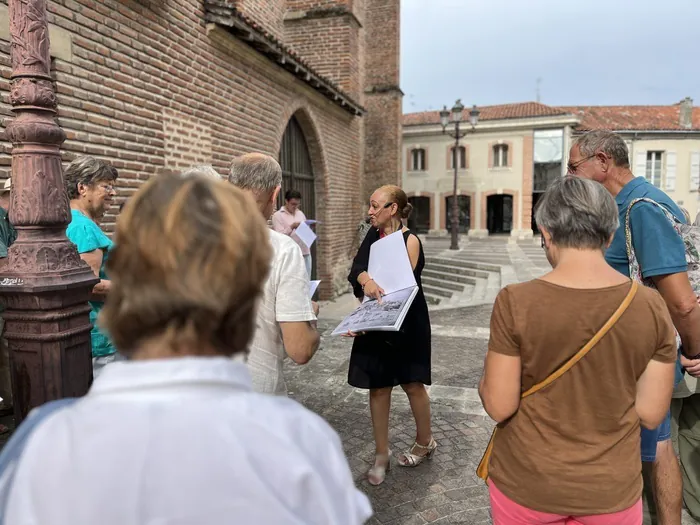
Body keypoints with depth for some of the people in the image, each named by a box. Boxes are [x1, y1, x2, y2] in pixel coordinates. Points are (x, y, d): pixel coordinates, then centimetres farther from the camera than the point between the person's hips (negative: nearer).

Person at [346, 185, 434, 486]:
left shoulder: (410, 241, -13)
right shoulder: (373, 235, 6)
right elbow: (357, 268, -8)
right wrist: (366, 280, -32)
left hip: (406, 324, -5)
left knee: (411, 384, 10)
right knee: (378, 386, 9)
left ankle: (425, 443, 35)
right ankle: (381, 454, 24)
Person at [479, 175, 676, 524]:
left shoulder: (516, 302, -21)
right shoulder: (651, 306, -12)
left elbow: (499, 406, -16)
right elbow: (651, 414, -5)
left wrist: (489, 372, 3)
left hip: (526, 483, -1)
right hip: (611, 488, 2)